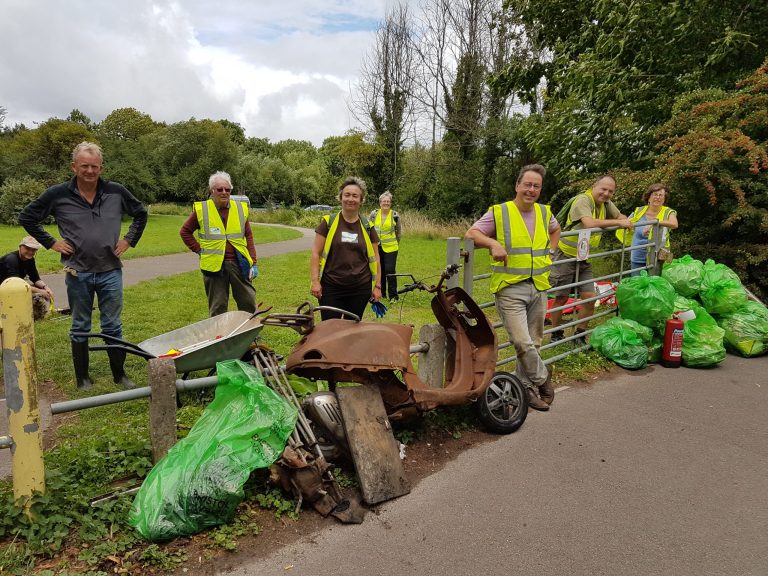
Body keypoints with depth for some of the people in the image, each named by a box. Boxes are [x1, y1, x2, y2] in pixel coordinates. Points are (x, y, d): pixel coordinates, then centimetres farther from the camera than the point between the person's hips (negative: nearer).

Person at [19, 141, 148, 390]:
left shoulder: (116, 192, -2)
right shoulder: (58, 195, -5)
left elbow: (141, 213, 14)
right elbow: (26, 217, 8)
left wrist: (129, 240, 6)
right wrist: (51, 242, 1)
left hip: (110, 271, 1)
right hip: (77, 273, 0)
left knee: (113, 327, 8)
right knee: (80, 328, 11)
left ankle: (120, 374, 20)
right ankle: (82, 378, 23)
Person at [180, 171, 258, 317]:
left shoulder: (241, 208, 7)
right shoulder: (201, 210, 0)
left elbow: (249, 236, 8)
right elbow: (185, 231, 11)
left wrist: (253, 263, 3)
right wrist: (198, 250, 0)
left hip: (239, 263, 2)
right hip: (214, 265, -2)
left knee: (249, 303, 7)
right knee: (217, 309, 8)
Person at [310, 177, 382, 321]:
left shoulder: (367, 226, 5)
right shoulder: (328, 222, -1)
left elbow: (374, 257, 9)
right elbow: (316, 253, -1)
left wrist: (377, 285, 5)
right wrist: (315, 281, -9)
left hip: (360, 288, 2)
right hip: (331, 288, -2)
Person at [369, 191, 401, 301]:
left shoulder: (395, 215, -2)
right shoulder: (374, 214, 2)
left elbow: (398, 232, 7)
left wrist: (397, 245, 9)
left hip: (390, 248, -3)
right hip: (377, 247, 3)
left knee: (390, 271, -7)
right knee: (379, 271, 11)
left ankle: (393, 296, 1)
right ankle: (381, 294, 24)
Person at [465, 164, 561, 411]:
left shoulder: (545, 212, 12)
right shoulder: (499, 212, -5)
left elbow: (556, 229, 33)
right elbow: (471, 234, -9)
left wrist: (549, 250, 17)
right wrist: (493, 243, -25)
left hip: (539, 287, 5)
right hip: (510, 289, -5)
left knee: (533, 342, 12)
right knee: (521, 342, -13)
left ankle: (526, 385, 28)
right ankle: (542, 377, 13)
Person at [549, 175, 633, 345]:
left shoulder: (605, 203, 8)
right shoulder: (583, 200, -17)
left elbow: (620, 216, 23)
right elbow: (589, 223, -32)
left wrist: (626, 221, -1)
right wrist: (618, 222, -23)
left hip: (584, 259, 7)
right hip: (565, 256, -7)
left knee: (590, 297, 1)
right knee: (561, 298, 2)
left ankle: (580, 334, 18)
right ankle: (556, 335, 19)